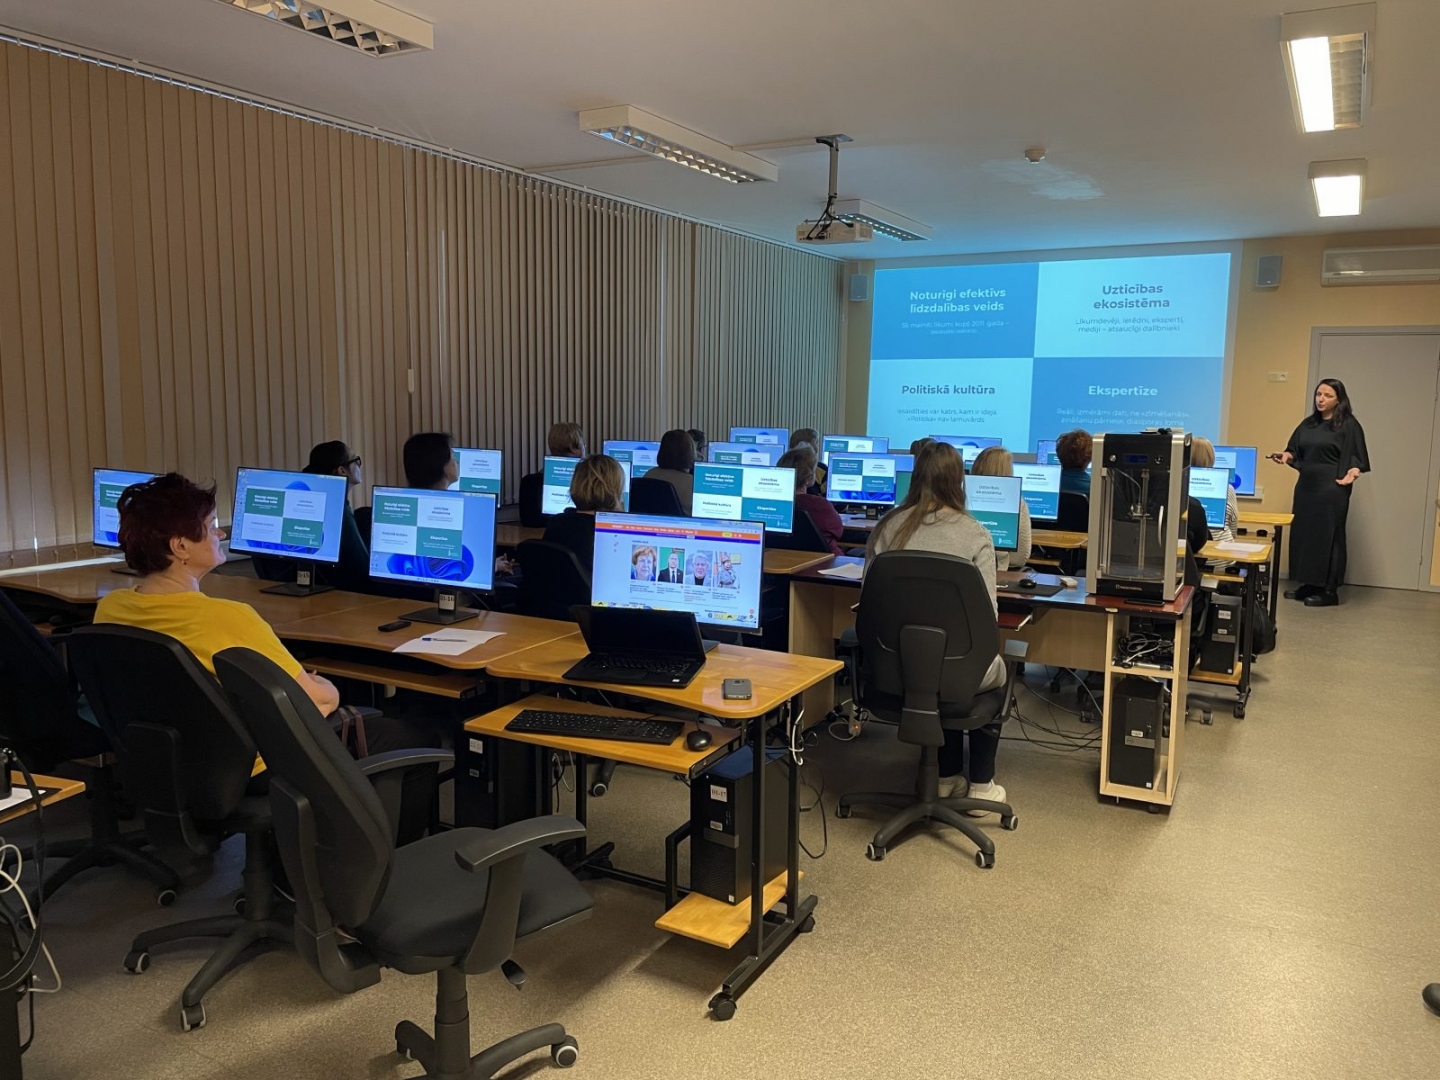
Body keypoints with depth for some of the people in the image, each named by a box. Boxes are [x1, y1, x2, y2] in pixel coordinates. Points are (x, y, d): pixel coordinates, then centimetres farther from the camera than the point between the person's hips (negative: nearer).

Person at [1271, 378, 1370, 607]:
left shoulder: (1349, 425, -6)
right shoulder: (1308, 423, 12)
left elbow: (1356, 457, -9)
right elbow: (1296, 452, 15)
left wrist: (1352, 472, -28)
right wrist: (1286, 456, -7)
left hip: (1332, 490, -7)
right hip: (1306, 486, 7)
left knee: (1327, 536, -4)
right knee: (1303, 534, 8)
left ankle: (1329, 591, 3)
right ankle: (1308, 585, 17)